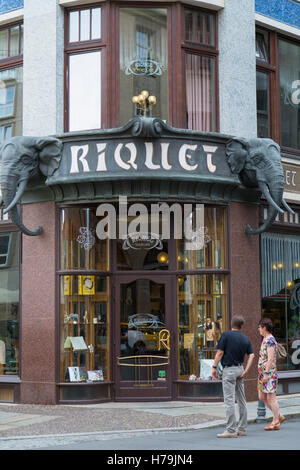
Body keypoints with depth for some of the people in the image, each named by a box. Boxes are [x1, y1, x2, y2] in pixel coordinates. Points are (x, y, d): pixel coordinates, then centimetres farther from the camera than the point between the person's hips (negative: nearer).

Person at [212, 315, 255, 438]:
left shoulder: (226, 334, -8)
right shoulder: (246, 339, 9)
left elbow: (220, 352, -11)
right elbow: (251, 355, 0)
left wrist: (214, 367, -5)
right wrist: (246, 371, -3)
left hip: (229, 369, -6)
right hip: (240, 368, 7)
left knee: (229, 400, -7)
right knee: (241, 400, 11)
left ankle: (231, 430, -10)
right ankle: (242, 429, 15)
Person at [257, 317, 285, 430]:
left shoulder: (270, 340, -14)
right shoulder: (265, 339, 16)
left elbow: (270, 359, -21)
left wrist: (266, 374, -22)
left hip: (269, 373, -10)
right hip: (263, 372, 10)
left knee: (271, 397, -5)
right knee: (262, 397, 11)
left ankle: (276, 422, 1)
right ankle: (279, 416, 19)